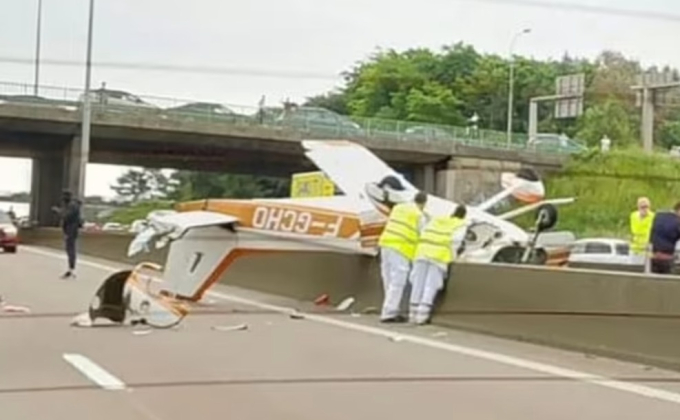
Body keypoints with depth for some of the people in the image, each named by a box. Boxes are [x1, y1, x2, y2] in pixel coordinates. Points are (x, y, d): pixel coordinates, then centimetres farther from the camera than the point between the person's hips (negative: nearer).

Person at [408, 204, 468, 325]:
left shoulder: (436, 219, 25)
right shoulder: (460, 225, 10)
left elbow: (424, 234, 16)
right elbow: (456, 240, -6)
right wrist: (452, 257, 6)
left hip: (423, 252, 5)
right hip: (440, 256, -4)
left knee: (418, 285, 6)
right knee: (431, 286, -5)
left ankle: (413, 315, 7)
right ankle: (422, 315, -13)